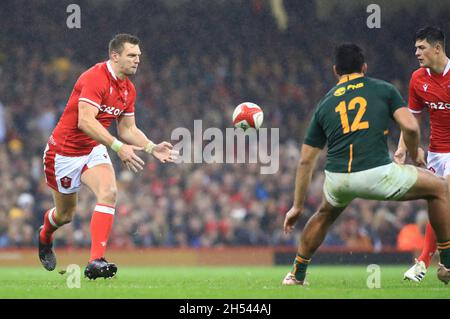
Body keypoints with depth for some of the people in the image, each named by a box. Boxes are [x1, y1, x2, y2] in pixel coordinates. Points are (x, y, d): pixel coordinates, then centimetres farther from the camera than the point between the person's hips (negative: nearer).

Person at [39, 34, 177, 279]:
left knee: (108, 192, -24)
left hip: (94, 149, 6)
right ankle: (44, 237, 48)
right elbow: (85, 121, -35)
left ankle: (96, 260, -29)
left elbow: (127, 129, 9)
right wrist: (118, 147, -41)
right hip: (65, 151, -6)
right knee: (64, 214, 10)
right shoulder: (95, 79, -25)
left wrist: (152, 148, -8)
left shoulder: (128, 90, 1)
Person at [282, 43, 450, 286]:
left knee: (325, 215, 38)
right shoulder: (383, 89, 12)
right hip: (377, 173, -4)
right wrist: (415, 155, 20)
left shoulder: (325, 103, 21)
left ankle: (296, 275, 38)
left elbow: (306, 161, 22)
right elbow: (410, 127, -2)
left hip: (337, 179, 4)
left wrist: (297, 206, 28)